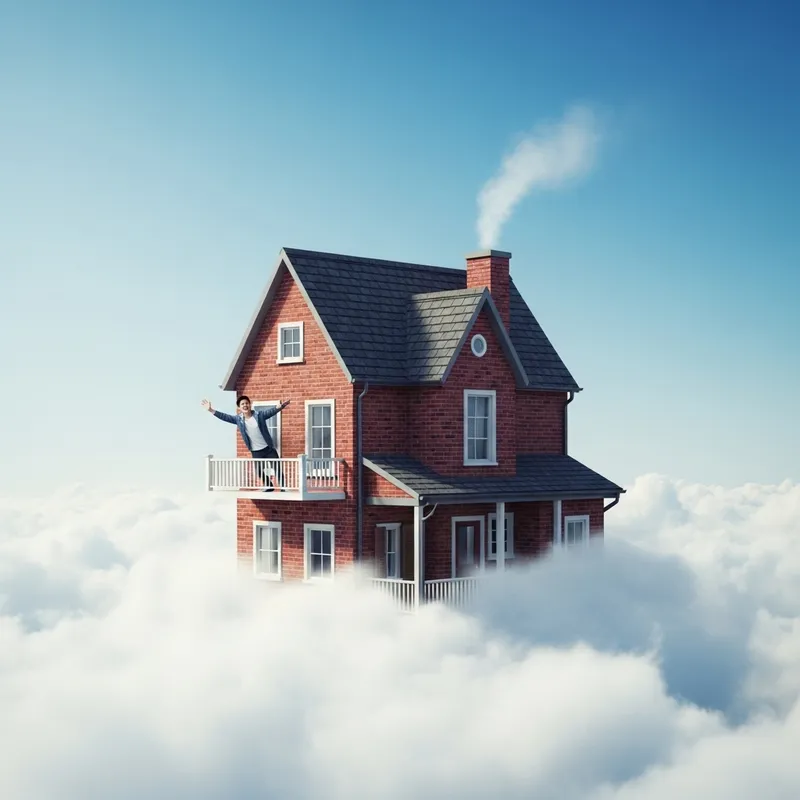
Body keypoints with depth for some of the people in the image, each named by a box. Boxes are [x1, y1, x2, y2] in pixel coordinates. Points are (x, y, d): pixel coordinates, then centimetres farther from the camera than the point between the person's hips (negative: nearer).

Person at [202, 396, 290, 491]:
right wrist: (211, 410, -13)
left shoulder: (259, 414, -10)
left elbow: (272, 411, -20)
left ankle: (283, 488, 13)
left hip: (268, 448, -2)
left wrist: (281, 406, -41)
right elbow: (225, 417, -5)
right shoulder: (238, 419, -3)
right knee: (259, 471, 11)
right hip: (256, 452, 3)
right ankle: (269, 487, 33)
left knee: (277, 467, 1)